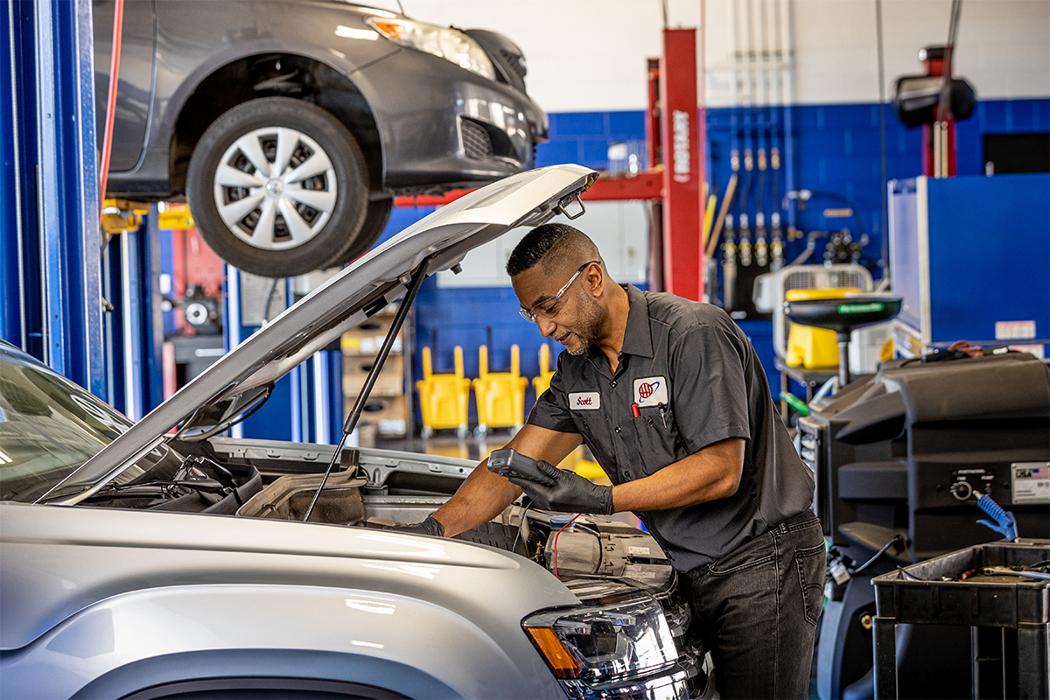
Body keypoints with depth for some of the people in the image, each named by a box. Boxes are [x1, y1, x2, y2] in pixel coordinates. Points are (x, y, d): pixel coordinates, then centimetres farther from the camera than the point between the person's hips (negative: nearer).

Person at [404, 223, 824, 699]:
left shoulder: (695, 335, -18)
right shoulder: (578, 369, 7)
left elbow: (720, 470, -22)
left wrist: (600, 500, -24)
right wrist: (435, 528, -7)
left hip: (763, 559, -7)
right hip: (694, 568, 7)